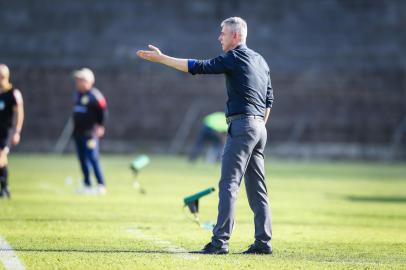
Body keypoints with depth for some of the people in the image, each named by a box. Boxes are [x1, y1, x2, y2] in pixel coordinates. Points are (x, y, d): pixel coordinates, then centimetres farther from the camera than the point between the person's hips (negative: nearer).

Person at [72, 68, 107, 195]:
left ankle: (101, 185, -5)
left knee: (93, 158, -10)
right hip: (78, 132, 8)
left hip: (90, 133, -8)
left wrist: (100, 126, -10)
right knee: (83, 159, 10)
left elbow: (102, 110, -10)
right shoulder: (77, 94, 12)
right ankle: (87, 185, 17)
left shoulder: (94, 95, -12)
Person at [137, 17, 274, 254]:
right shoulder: (260, 60, 19)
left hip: (242, 125, -9)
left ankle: (220, 241, -15)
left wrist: (161, 58, -9)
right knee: (257, 188, 9)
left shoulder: (234, 57, -7)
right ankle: (264, 242, 7)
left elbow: (198, 67, -13)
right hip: (259, 128, 9)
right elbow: (269, 99, 21)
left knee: (229, 184, -10)